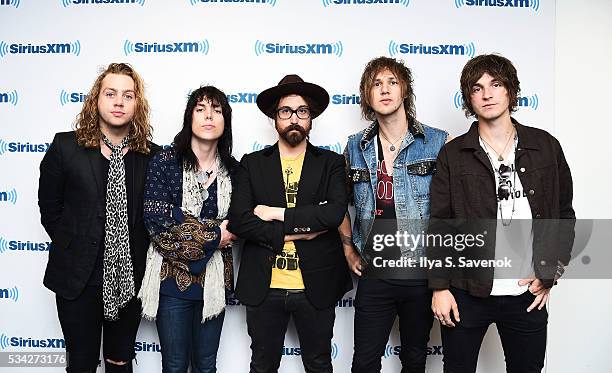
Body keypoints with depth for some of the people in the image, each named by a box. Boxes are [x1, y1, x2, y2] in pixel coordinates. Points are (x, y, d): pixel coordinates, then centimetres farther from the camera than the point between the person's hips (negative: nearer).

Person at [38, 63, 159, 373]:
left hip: (130, 279, 1)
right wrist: (71, 247, 0)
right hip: (78, 278, -1)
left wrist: (142, 258, -1)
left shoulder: (152, 156, -3)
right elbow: (49, 207, 2)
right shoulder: (65, 147, -6)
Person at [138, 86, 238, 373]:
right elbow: (156, 220, -15)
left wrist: (185, 229, -9)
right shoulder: (165, 161, -7)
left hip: (214, 279, 3)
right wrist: (213, 236, -12)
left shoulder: (232, 169, 2)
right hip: (172, 278, -2)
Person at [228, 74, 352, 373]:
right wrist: (297, 230, -14)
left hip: (316, 287, 0)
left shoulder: (331, 163, 2)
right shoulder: (252, 164, 3)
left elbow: (335, 212, -16)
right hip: (263, 288, 1)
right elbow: (238, 221, -9)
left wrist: (278, 214, -15)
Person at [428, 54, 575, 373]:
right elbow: (439, 224, -2)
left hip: (529, 294, 2)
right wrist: (439, 287, -5)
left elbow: (564, 214, 9)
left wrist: (550, 272, 1)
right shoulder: (453, 154, -1)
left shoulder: (546, 146, 3)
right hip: (466, 293, -1)